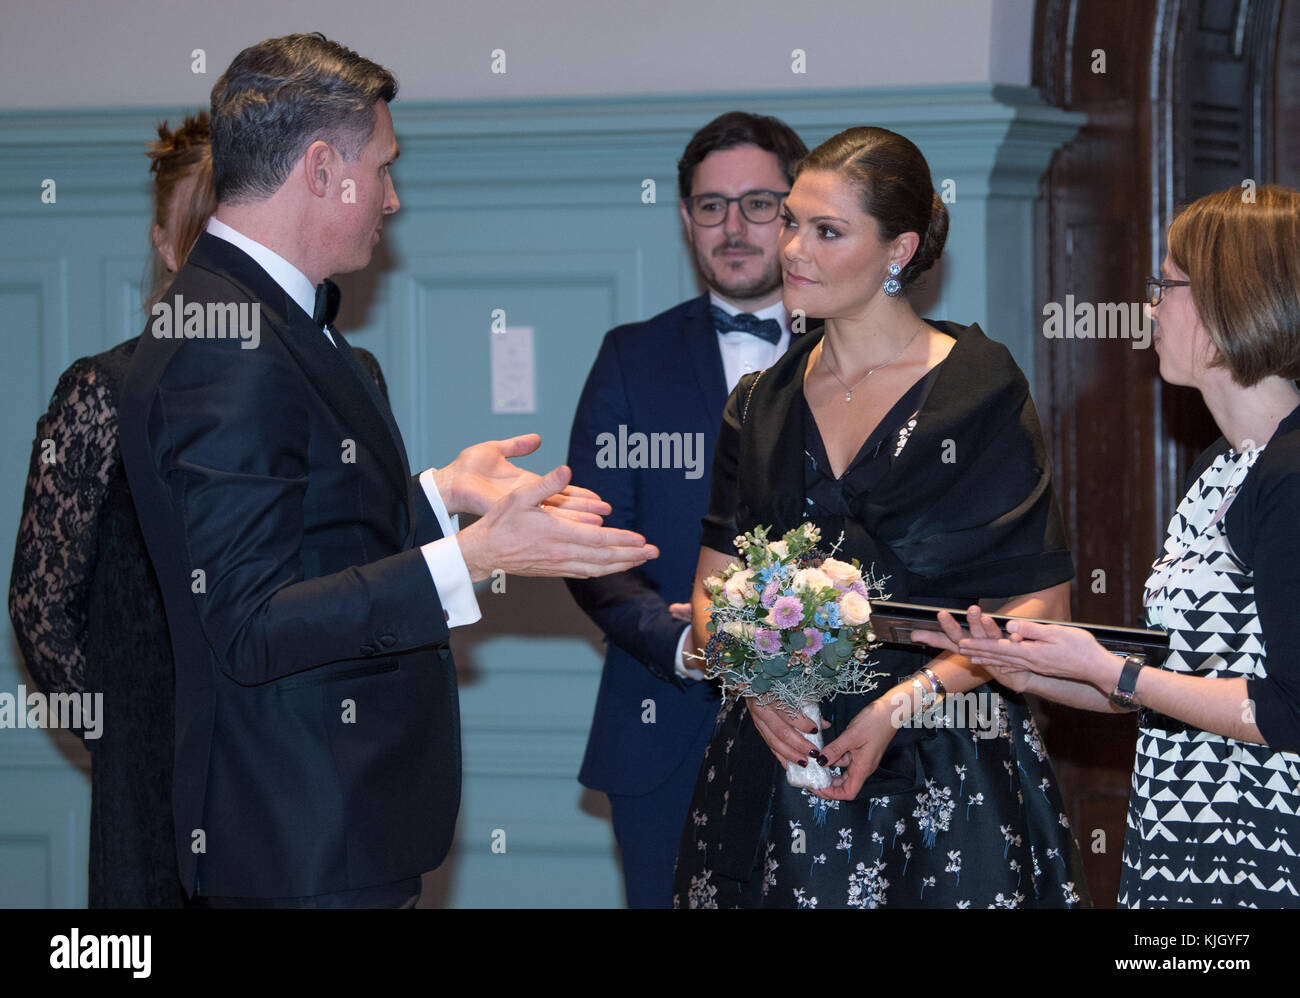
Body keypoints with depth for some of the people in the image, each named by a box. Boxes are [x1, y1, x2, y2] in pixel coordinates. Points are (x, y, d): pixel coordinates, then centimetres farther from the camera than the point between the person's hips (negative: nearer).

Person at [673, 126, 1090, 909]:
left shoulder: (979, 390, -5)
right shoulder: (763, 405, 10)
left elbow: (1040, 605, -7)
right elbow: (712, 594, 11)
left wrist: (903, 704, -16)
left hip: (943, 777, -4)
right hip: (777, 762, 4)